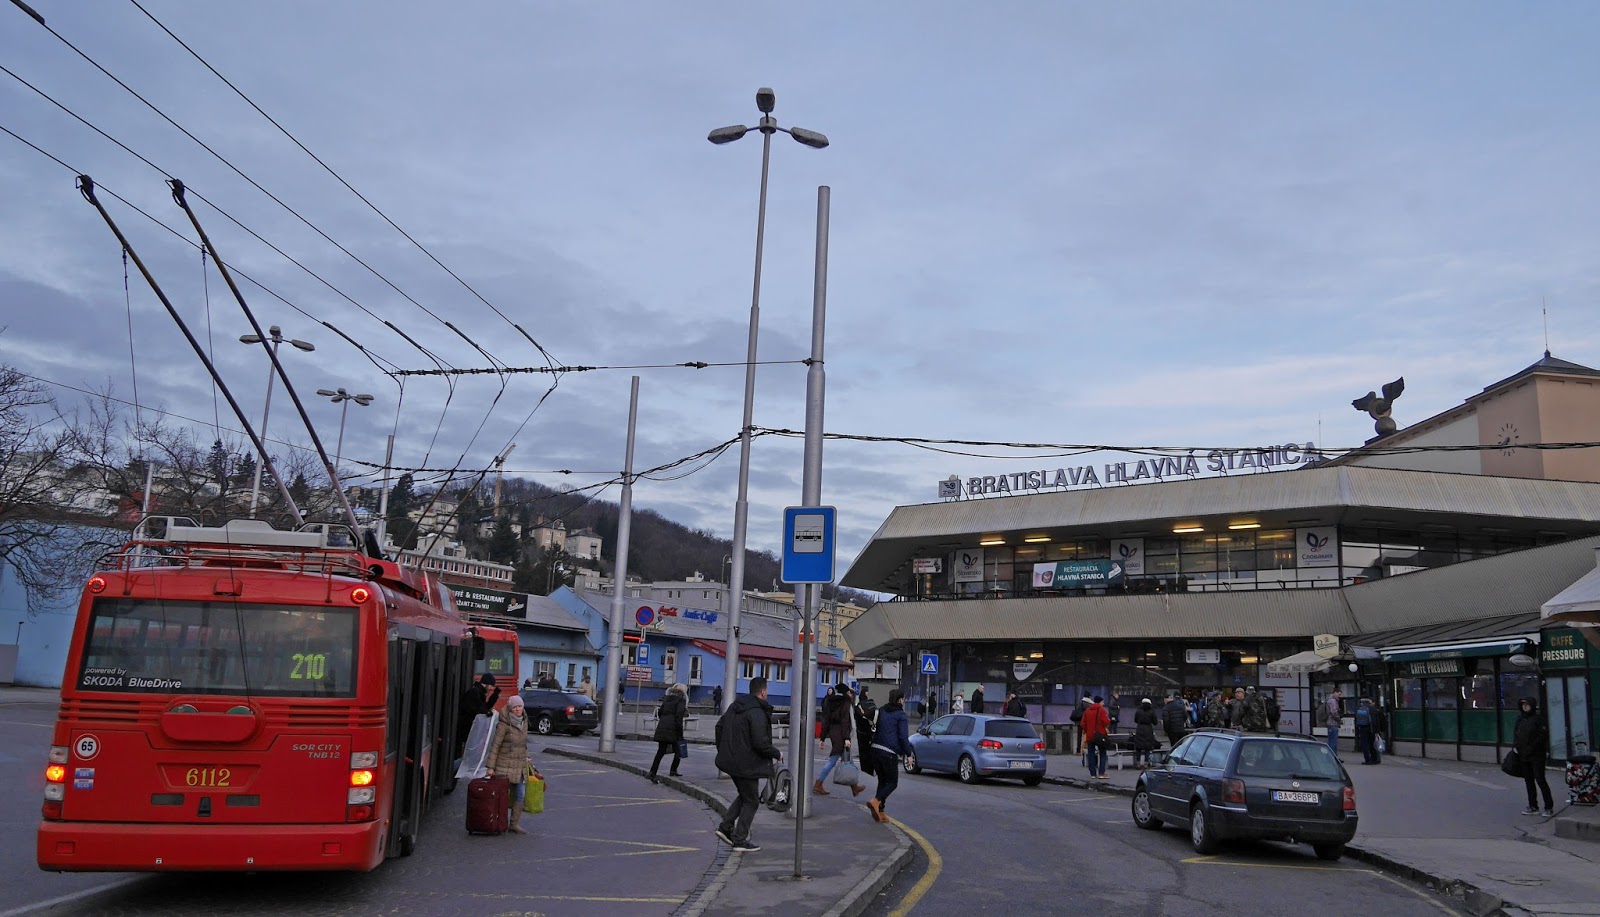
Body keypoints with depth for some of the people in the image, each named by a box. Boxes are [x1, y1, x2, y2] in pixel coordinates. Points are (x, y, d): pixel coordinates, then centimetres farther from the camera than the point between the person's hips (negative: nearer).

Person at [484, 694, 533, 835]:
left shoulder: (524, 722, 9)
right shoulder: (504, 725, -12)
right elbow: (495, 746, -11)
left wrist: (526, 758, 20)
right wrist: (491, 767, -14)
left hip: (520, 765, 6)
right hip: (505, 765, -6)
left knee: (520, 795, 4)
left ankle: (514, 823, 11)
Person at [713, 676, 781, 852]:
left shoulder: (734, 706, 8)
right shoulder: (757, 713, -21)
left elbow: (719, 726, 17)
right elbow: (760, 743, -25)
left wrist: (722, 749, 25)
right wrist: (776, 754, -8)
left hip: (731, 761, 9)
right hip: (747, 764, -9)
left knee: (745, 796, 24)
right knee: (751, 801, 6)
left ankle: (725, 827, 19)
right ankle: (740, 840, 8)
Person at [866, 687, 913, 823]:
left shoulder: (881, 712, 16)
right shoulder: (901, 715, -5)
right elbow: (903, 737, -10)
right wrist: (908, 753, -2)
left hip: (876, 749, 7)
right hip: (889, 753, -7)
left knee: (882, 781, 14)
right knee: (892, 782, 3)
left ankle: (880, 812, 8)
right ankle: (875, 801, -19)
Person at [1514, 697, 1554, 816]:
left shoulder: (1538, 719, -8)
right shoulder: (1520, 720, 12)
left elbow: (1544, 735, -12)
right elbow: (1516, 734, 18)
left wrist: (1546, 751, -18)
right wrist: (1515, 746, 4)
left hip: (1537, 756, -7)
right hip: (1523, 756, 7)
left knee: (1540, 780, -7)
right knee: (1529, 781, 10)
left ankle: (1549, 807, 1)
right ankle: (1533, 807, 18)